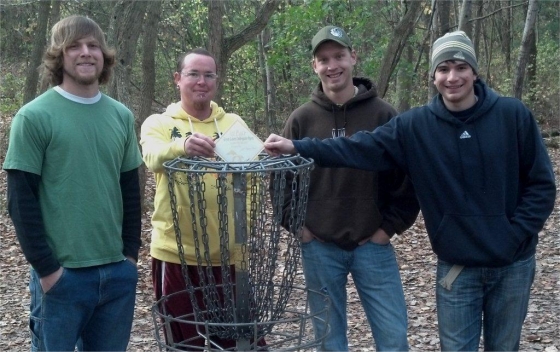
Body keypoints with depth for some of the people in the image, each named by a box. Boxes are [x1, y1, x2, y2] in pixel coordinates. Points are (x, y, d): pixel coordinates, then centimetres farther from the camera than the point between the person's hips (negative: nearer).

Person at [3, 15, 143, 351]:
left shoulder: (122, 116, 7)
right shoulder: (34, 116, -8)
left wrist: (131, 252, 5)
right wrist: (46, 268, -12)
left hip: (117, 270, 5)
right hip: (62, 273, -4)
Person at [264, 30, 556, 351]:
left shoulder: (513, 115, -8)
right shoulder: (416, 126, -5)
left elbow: (542, 184, -4)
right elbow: (360, 148, -12)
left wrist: (513, 236, -11)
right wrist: (297, 148, -22)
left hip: (513, 264, 0)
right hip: (457, 266, 0)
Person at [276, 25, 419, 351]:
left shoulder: (384, 115, -2)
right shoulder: (302, 119, 1)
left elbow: (407, 178, 1)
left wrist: (390, 227, -3)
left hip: (373, 246, -1)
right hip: (319, 248, 1)